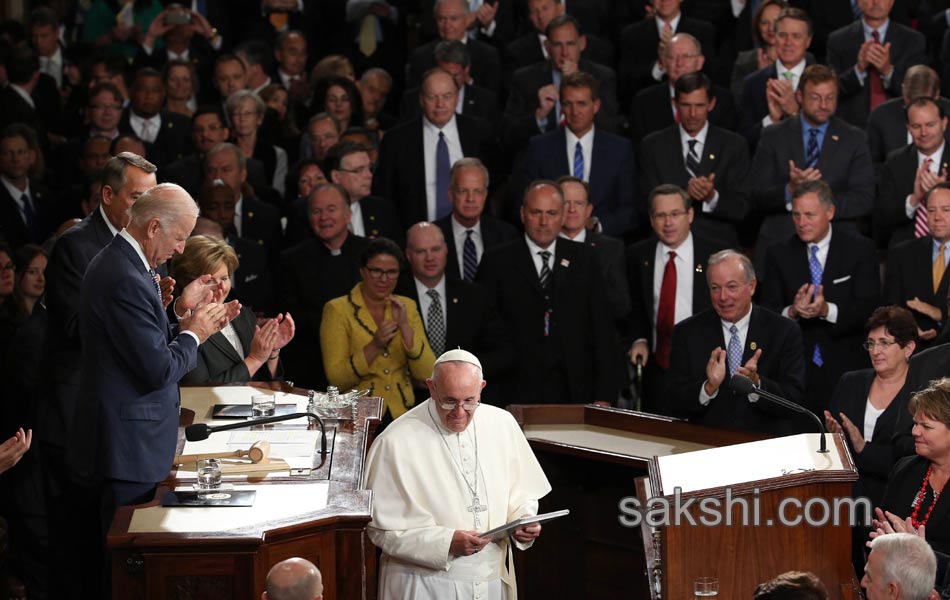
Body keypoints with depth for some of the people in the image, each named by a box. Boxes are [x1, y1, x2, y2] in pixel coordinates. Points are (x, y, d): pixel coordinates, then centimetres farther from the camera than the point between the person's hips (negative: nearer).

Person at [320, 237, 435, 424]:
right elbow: (336, 379, -7)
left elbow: (426, 374, 1)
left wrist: (405, 327, -11)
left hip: (402, 413, 3)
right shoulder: (337, 310, 1)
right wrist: (374, 347, -19)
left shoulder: (407, 307, 11)